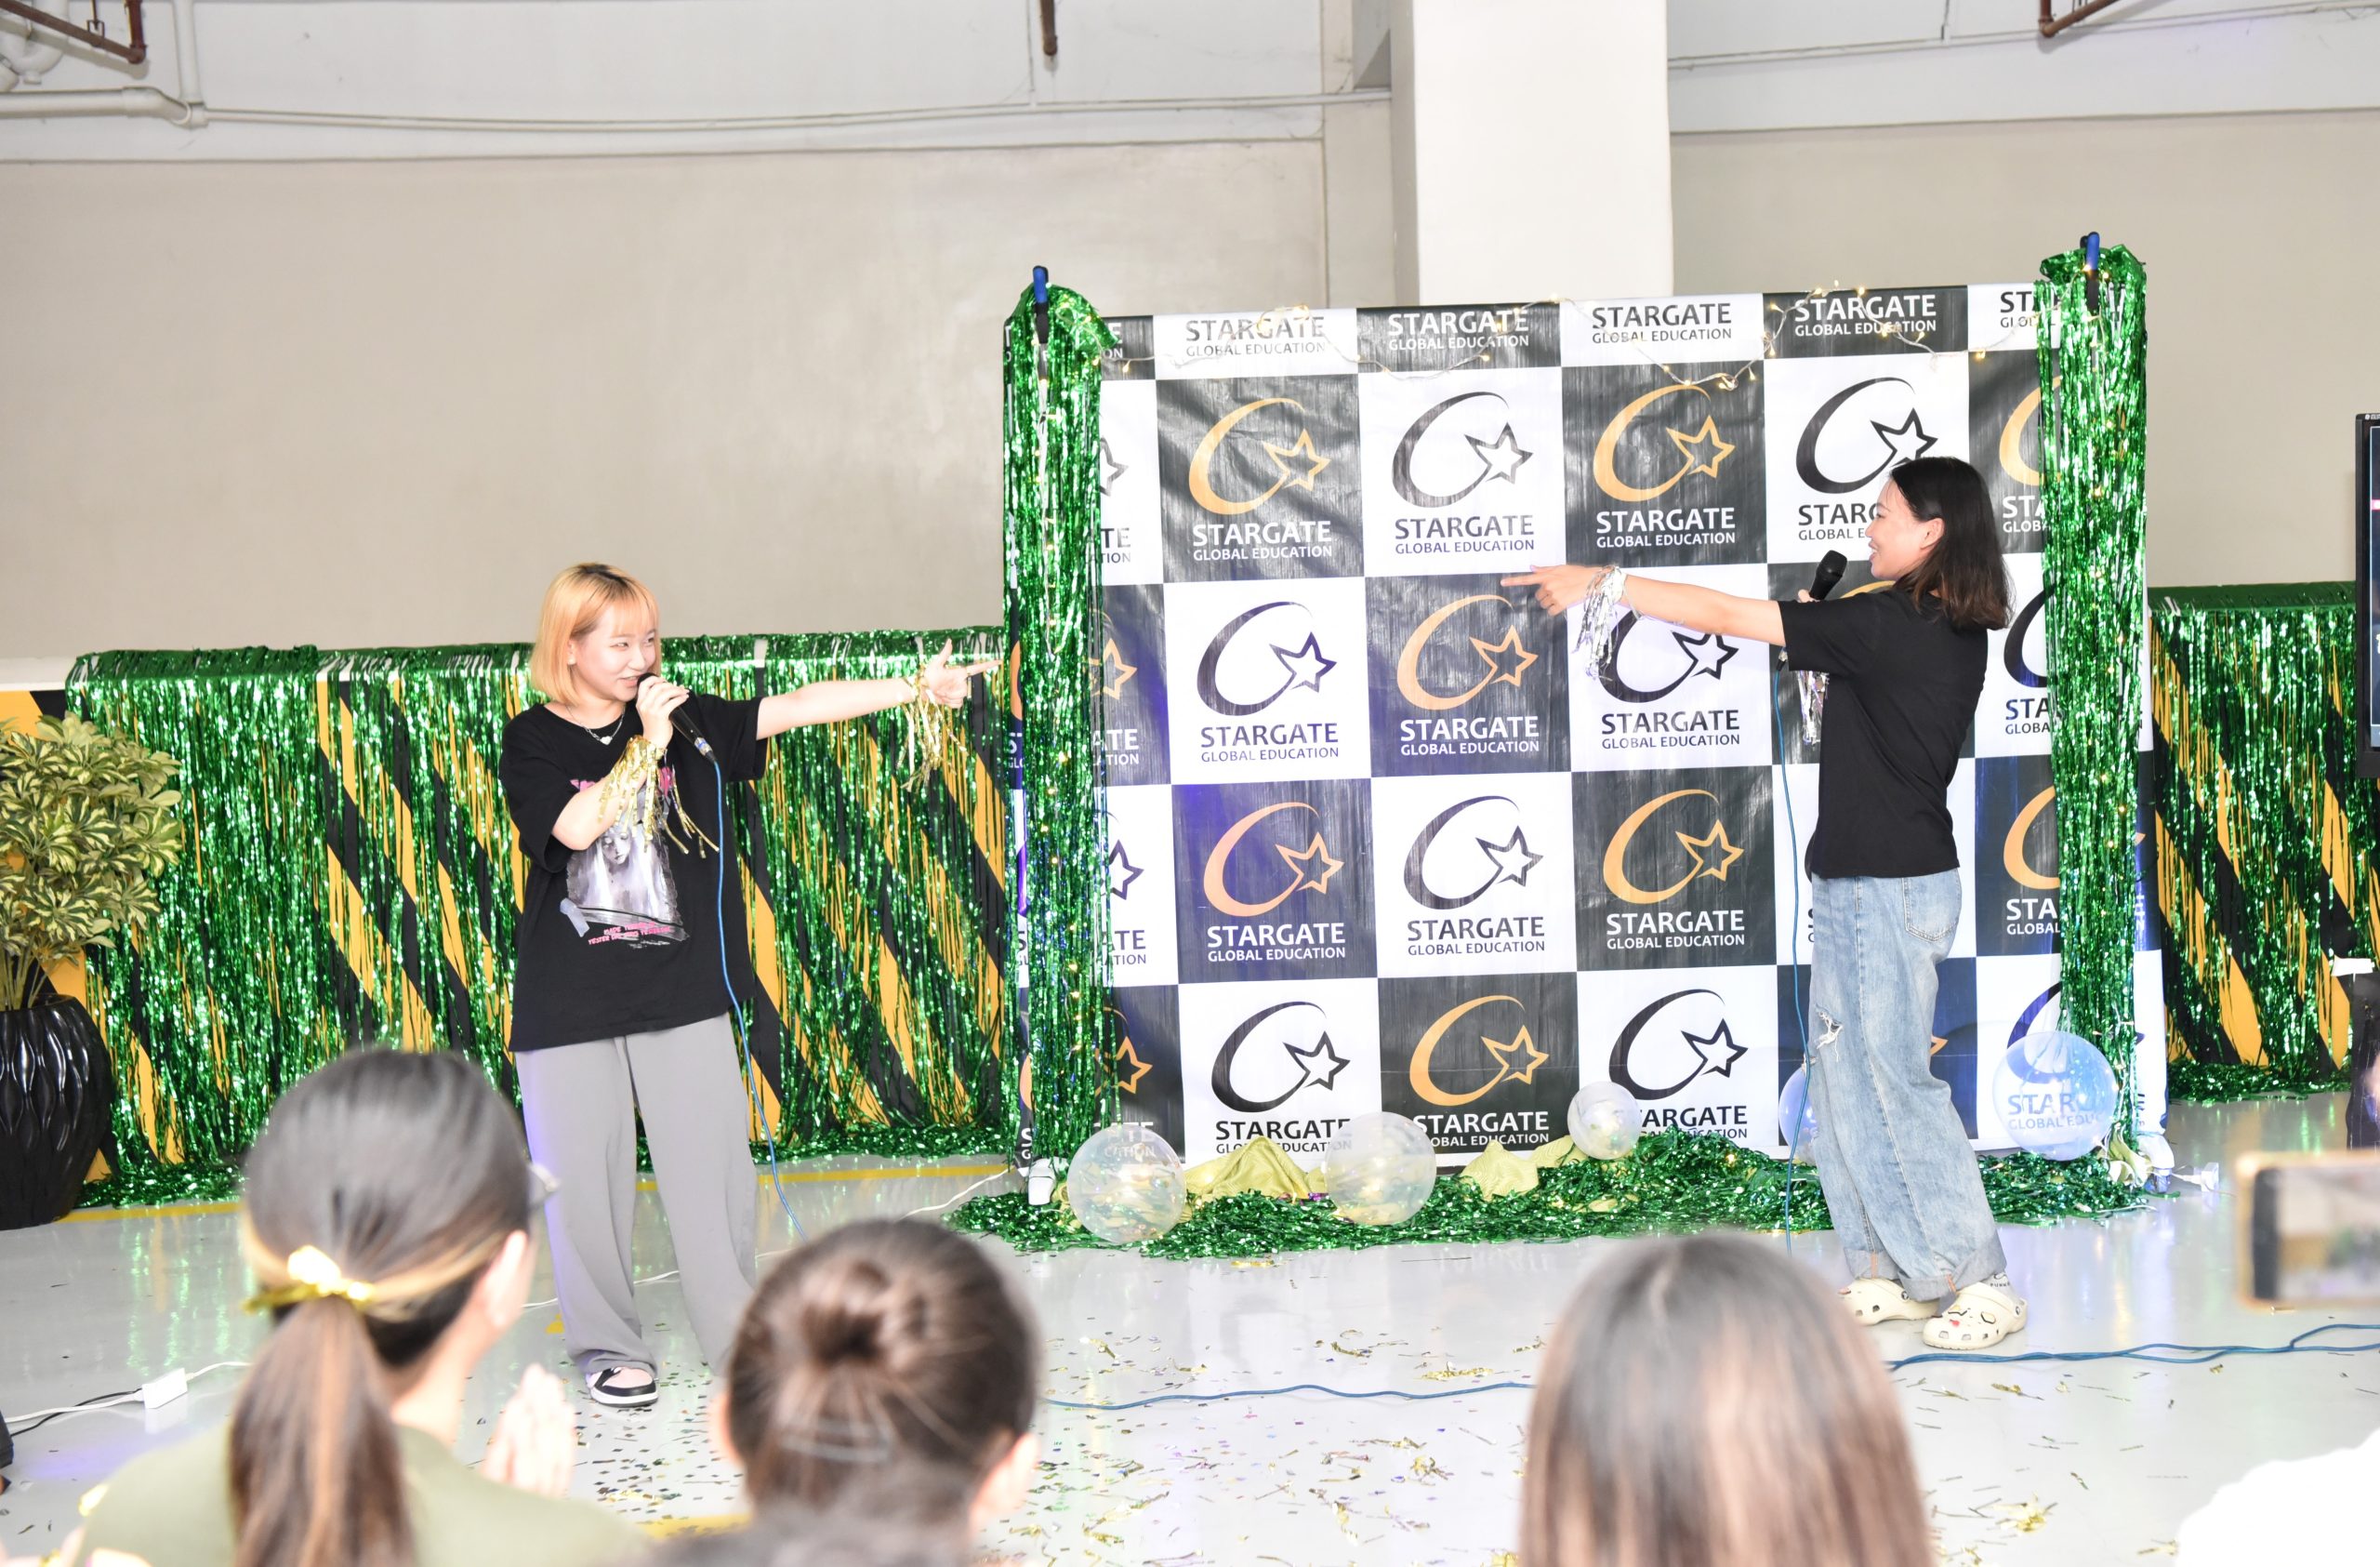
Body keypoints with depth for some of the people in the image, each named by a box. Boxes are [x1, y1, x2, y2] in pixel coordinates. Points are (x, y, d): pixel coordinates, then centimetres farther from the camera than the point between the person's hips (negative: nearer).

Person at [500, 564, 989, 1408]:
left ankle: (737, 1329, 20)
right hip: (572, 998, -2)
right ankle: (607, 1345, 21)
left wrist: (914, 687, -6)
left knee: (711, 1155, 5)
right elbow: (575, 828, -20)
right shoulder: (534, 741, -3)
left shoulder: (684, 718, 5)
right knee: (584, 1173, 4)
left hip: (682, 988, 3)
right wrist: (645, 745, -21)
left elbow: (797, 706, -1)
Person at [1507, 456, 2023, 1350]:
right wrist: (1825, 637, 9)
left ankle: (1981, 1281, 6)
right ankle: (1892, 1273, 18)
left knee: (1897, 1081, -3)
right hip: (1857, 886, 9)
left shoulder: (1884, 626, -19)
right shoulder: (1953, 633, 8)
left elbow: (1722, 616, -17)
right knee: (1845, 1082, 12)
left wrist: (1602, 582, -10)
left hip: (1889, 889, -9)